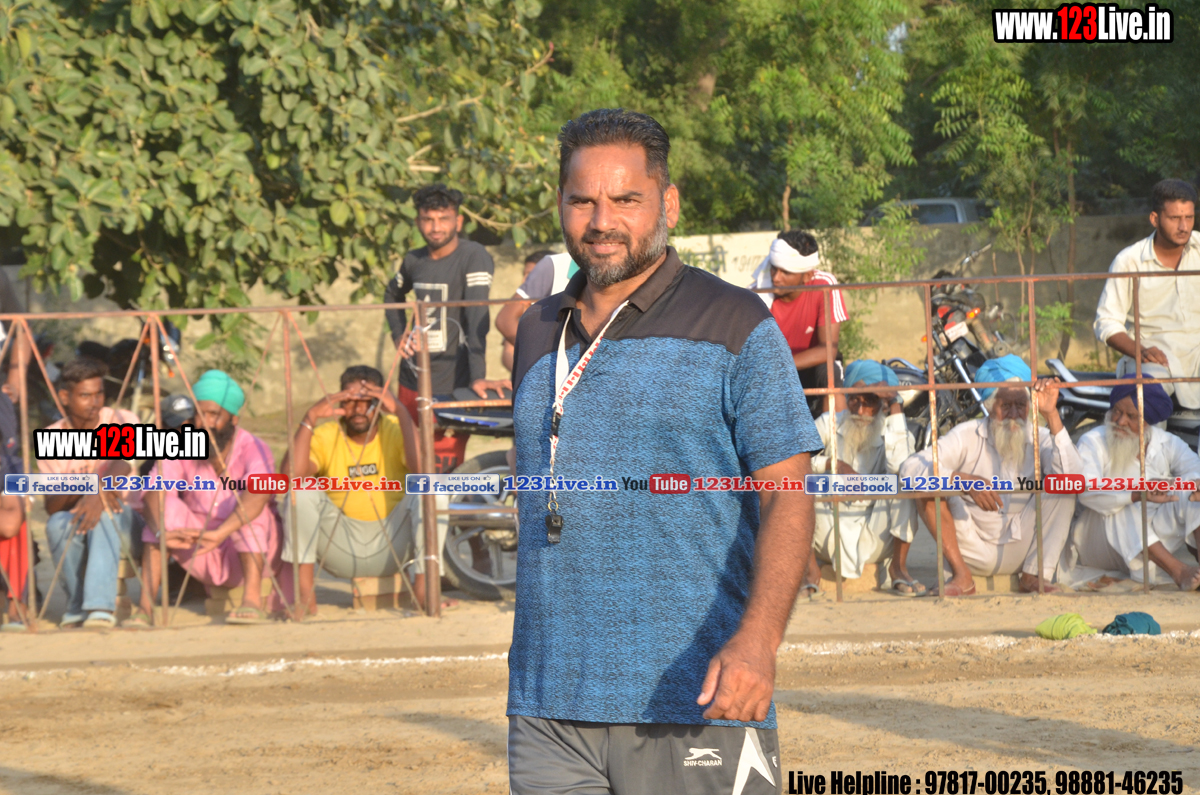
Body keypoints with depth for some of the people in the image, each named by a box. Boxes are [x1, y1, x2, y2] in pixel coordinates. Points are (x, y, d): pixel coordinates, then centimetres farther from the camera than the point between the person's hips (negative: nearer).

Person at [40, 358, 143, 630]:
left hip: (125, 526, -2)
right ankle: (77, 605, -13)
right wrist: (71, 491, -26)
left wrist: (98, 494, -48)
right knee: (58, 523, -32)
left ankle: (101, 608, -44)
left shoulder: (122, 421, -6)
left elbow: (122, 464, -27)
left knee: (104, 513, -36)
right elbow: (51, 506, -3)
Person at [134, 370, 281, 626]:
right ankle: (145, 608, -30)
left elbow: (259, 493, -40)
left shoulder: (253, 449, -19)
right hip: (204, 561, 3)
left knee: (247, 507, -30)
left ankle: (252, 600, -40)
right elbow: (154, 491, -25)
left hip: (253, 554, -3)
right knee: (167, 507, -21)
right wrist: (163, 532, -46)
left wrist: (220, 534, -55)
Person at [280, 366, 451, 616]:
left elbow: (421, 469, -28)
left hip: (390, 547, -1)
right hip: (341, 548, 1)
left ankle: (423, 586, -24)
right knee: (302, 493, -22)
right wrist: (310, 418, -27)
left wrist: (400, 412, -31)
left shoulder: (394, 431, -5)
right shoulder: (325, 436, -3)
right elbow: (291, 474, -22)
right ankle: (304, 594, -24)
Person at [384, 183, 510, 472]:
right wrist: (398, 334, 14)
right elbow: (392, 294, 32)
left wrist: (478, 376, -34)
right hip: (412, 380, 7)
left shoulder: (475, 258, -12)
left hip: (450, 385, -7)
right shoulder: (414, 261, 9)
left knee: (443, 472, -11)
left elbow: (477, 318, -23)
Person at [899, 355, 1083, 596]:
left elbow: (1072, 475, -24)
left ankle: (1035, 575, -20)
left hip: (1019, 547, 1)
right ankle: (962, 577, -21)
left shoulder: (1038, 439, -3)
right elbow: (910, 469, -23)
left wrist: (1051, 415, -26)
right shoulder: (967, 436, -8)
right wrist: (965, 481, -38)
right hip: (974, 549, -1)